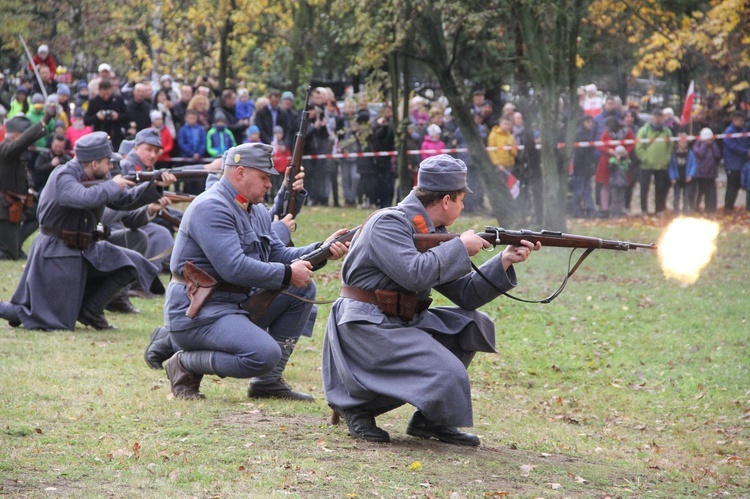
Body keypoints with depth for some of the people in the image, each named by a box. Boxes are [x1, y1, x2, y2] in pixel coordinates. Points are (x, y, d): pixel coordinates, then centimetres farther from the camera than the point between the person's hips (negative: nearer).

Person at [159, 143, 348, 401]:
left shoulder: (258, 212, 16)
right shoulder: (211, 208, -17)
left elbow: (278, 255, 17)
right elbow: (234, 268, -26)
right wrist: (287, 274, -18)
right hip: (198, 313, -10)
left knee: (302, 289, 7)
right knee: (265, 354, -29)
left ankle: (269, 382, 6)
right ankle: (186, 364, -7)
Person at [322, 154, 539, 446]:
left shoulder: (434, 232, 13)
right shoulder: (389, 224, -14)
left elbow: (465, 293, 13)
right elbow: (415, 274, -29)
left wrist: (504, 262, 0)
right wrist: (461, 247, -17)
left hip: (404, 322, 10)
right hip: (366, 329, -10)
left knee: (474, 325, 4)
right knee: (447, 376, -22)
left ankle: (428, 419, 5)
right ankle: (357, 404, -5)